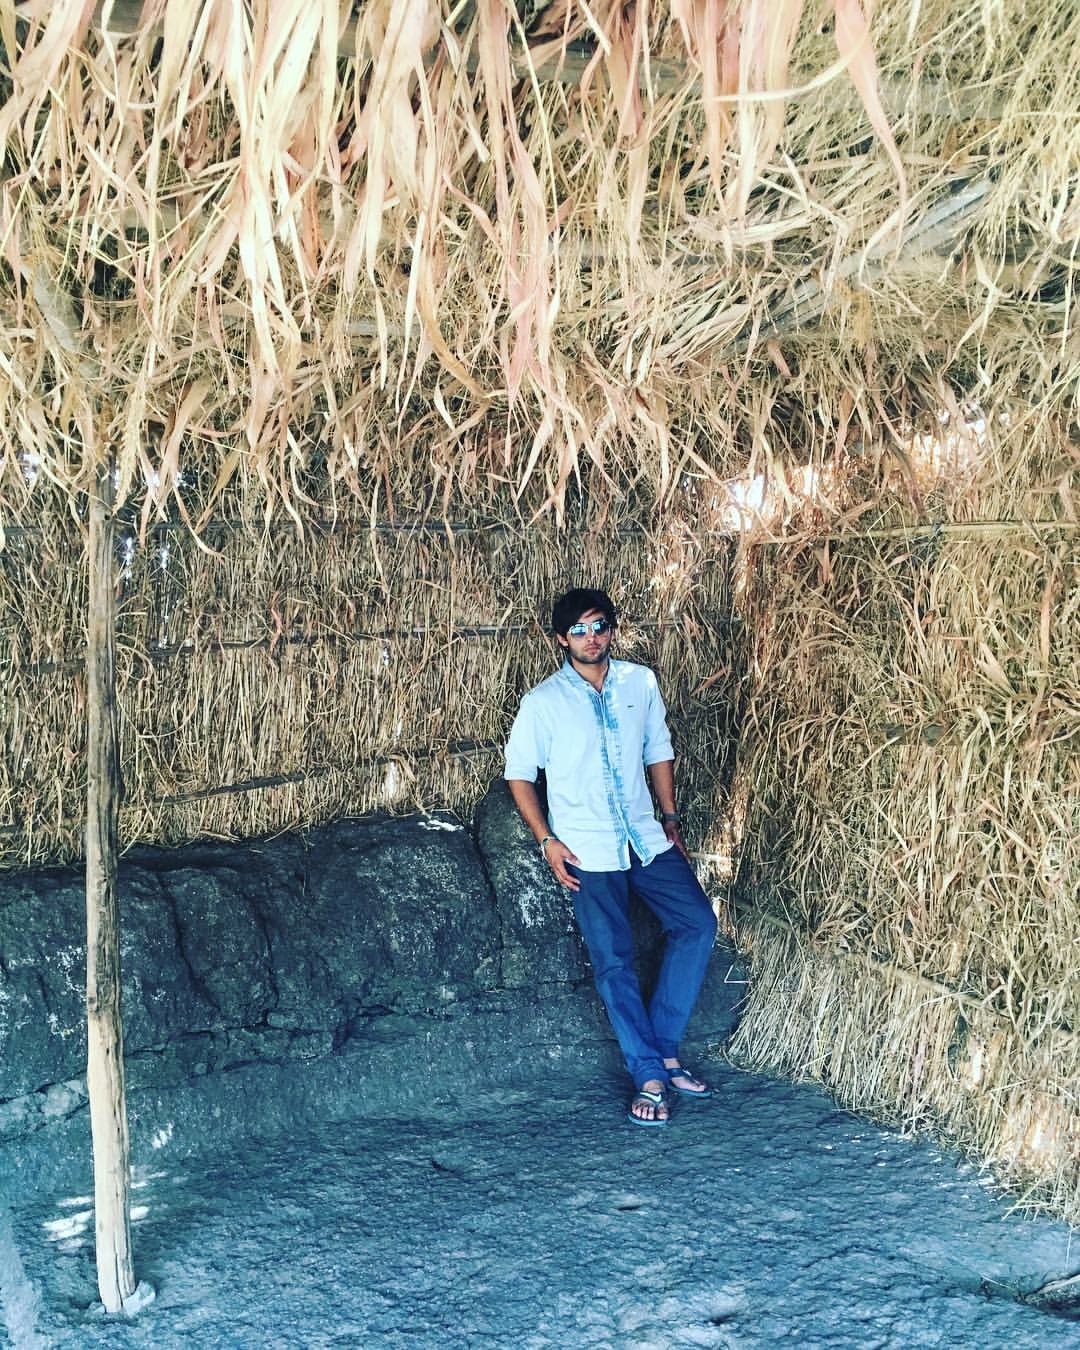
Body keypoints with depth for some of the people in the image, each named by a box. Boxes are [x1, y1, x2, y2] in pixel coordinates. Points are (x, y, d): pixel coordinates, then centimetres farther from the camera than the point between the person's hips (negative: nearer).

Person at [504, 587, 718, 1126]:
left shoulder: (641, 682, 4)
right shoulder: (543, 702, -6)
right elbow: (518, 775, 0)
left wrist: (670, 818, 11)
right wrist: (547, 841, -7)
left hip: (647, 838, 4)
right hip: (589, 852, -3)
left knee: (698, 923, -7)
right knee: (613, 961, -3)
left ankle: (663, 1047, 6)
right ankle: (650, 1075, 7)